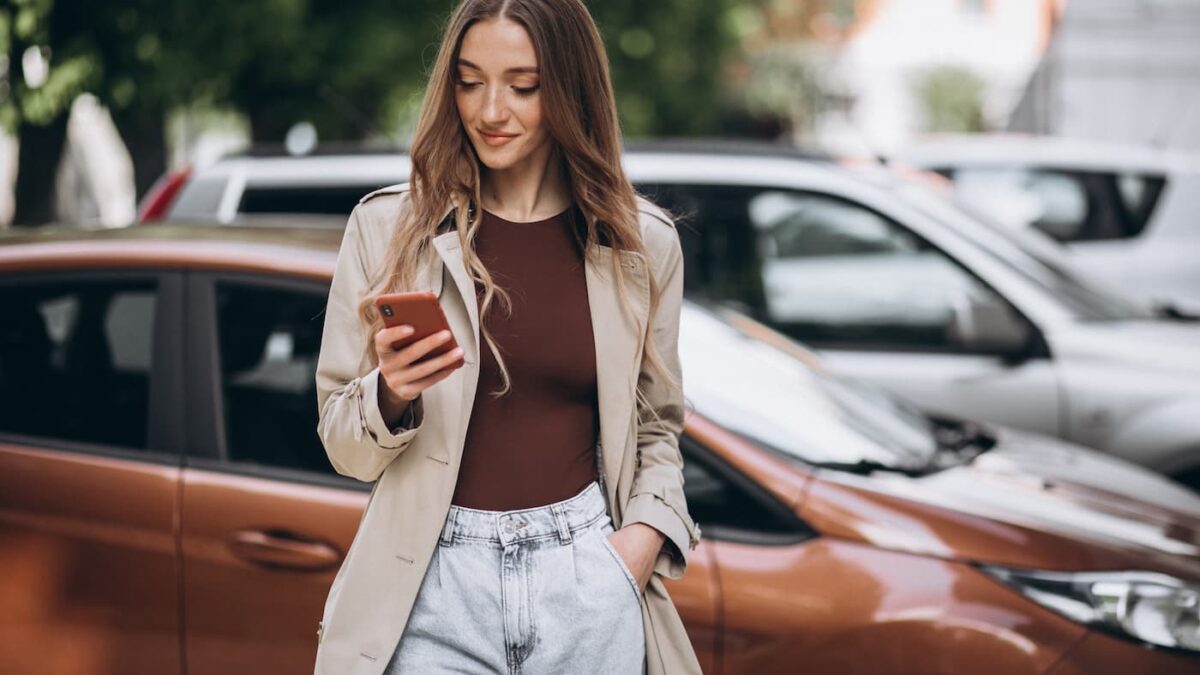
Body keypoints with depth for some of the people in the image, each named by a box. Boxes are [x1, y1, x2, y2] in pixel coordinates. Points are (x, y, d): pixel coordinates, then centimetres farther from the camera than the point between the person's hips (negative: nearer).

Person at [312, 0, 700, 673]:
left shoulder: (642, 244, 4)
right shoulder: (386, 226, 0)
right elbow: (344, 446, 3)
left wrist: (648, 531, -3)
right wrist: (390, 395, -17)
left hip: (588, 577, 1)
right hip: (438, 578, -1)